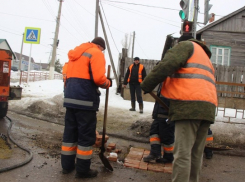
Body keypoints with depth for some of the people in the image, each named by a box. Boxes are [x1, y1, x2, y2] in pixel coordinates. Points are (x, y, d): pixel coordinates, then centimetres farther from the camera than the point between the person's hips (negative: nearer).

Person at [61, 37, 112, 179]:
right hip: (86, 100, -8)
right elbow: (98, 78, -16)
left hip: (70, 98, 8)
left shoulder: (76, 53, 23)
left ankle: (67, 165, 22)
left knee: (70, 132, 14)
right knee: (86, 135, 1)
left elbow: (69, 76, 20)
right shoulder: (96, 53, -3)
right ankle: (83, 169, 8)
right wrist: (108, 83, 2)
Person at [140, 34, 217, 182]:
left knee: (182, 153, -10)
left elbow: (167, 65, -7)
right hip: (208, 107, 9)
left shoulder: (186, 45, 11)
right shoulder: (205, 57, 36)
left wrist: (146, 85, 0)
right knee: (196, 154, 12)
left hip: (189, 105, -8)